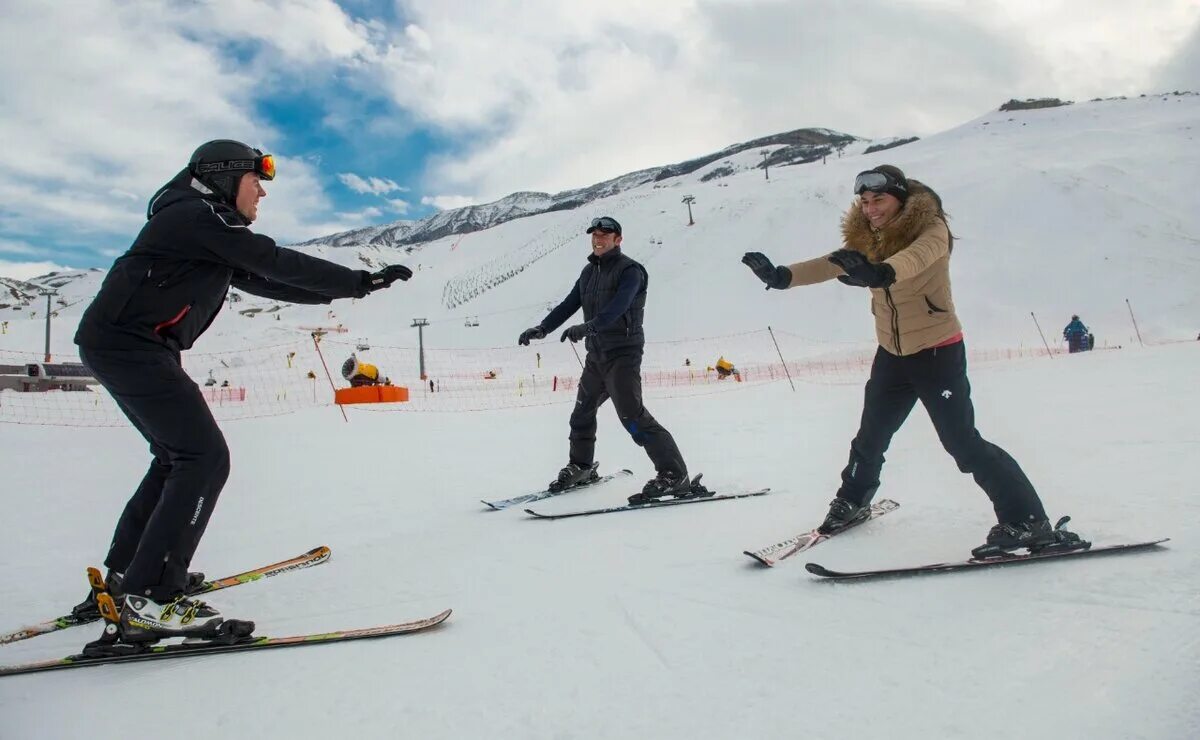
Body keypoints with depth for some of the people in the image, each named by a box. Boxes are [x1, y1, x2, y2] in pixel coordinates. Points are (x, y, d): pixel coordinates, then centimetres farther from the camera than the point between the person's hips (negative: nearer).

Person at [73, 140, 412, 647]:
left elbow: (260, 280, 19)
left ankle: (124, 577, 26)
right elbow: (277, 263, -16)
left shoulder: (209, 230, 21)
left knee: (177, 456, 18)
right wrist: (360, 282, -12)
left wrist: (338, 290, 12)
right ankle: (150, 602, -15)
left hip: (125, 345, 11)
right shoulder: (199, 213, -10)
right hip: (128, 343, -11)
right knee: (204, 457, -15)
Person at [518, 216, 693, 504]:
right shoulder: (589, 271, 15)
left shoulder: (629, 270, -10)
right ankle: (580, 467, 38)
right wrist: (542, 328, 2)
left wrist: (587, 327, -41)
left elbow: (617, 307, -27)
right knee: (583, 411, 18)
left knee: (631, 414, -18)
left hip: (622, 353, -8)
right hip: (596, 354, 8)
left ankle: (674, 475, -15)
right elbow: (569, 304, 14)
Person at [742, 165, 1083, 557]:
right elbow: (831, 264, -11)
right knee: (871, 436, 16)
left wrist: (881, 272, -62)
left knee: (963, 442, -10)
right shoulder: (866, 238, -2)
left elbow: (917, 255, -40)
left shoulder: (930, 228, -18)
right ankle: (852, 502, 37)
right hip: (892, 354, 6)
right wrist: (781, 276, -29)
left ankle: (1027, 523, 3)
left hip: (938, 351, -6)